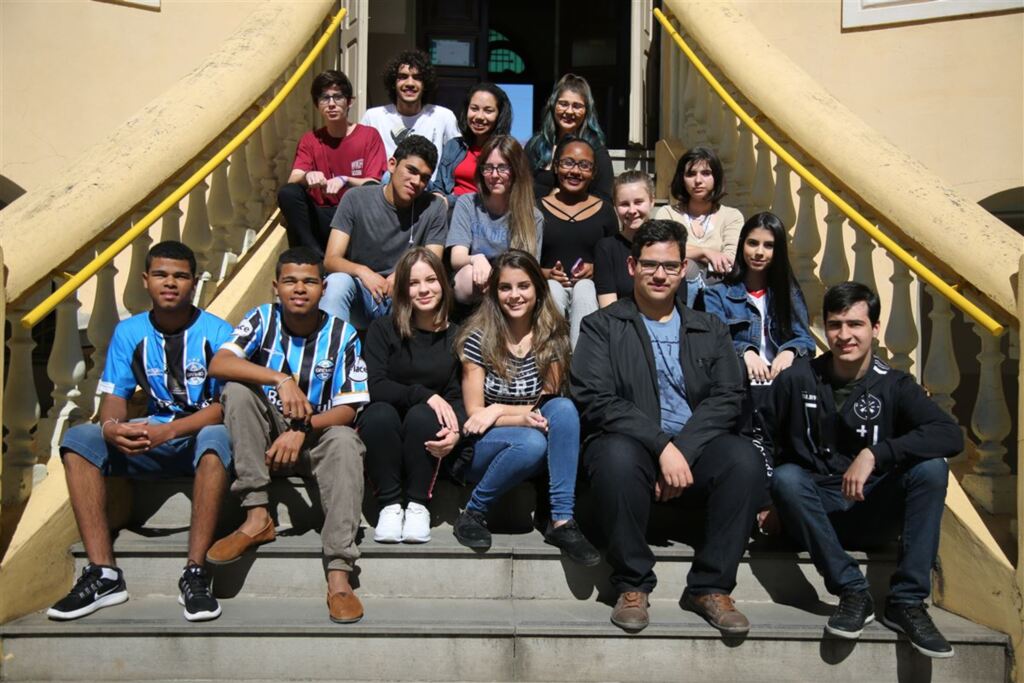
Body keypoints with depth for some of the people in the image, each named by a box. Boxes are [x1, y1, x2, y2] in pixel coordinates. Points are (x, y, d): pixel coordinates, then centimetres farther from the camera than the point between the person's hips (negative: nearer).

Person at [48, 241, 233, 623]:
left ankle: (195, 575, -34)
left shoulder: (216, 332, -8)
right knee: (78, 439, -18)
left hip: (202, 436, -4)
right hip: (152, 439, 4)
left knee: (216, 438, -38)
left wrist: (168, 430, -29)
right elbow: (114, 399, 0)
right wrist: (112, 428, -25)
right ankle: (103, 573, -22)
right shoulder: (129, 332, 4)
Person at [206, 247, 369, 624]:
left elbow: (348, 409, -11)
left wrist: (303, 429, -29)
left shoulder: (342, 334, -7)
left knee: (345, 443, -33)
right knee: (238, 390, -24)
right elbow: (218, 364, -22)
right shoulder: (262, 319, -4)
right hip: (268, 437, 1)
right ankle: (257, 517, -24)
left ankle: (338, 573, -39)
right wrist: (280, 380, -34)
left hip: (317, 437, -1)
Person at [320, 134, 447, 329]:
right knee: (338, 282, -32)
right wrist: (361, 271, -32)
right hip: (359, 294, 0)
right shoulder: (356, 199, -3)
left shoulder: (434, 207, -1)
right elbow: (331, 260, -9)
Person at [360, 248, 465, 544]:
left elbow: (457, 395, -4)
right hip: (383, 430, -1)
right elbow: (375, 387, -13)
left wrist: (455, 430, -25)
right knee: (380, 412, -32)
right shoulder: (383, 329, -1)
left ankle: (418, 504, -16)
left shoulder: (456, 336, 3)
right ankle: (390, 504, -19)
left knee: (422, 415, -31)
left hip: (427, 436, 1)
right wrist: (425, 394, -24)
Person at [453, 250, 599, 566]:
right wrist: (522, 418, -24)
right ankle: (472, 513, -11)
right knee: (532, 442, -34)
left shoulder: (552, 336, -1)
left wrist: (498, 410, -14)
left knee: (564, 408, -26)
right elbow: (474, 413, -8)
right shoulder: (478, 338, -8)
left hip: (535, 446, 3)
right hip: (484, 448, -3)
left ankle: (561, 521, -28)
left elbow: (547, 404, 0)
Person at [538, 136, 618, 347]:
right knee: (553, 289, -33)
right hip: (547, 284, 0)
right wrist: (545, 273, -11)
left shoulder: (604, 210, 15)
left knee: (584, 289, -33)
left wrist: (596, 269, -7)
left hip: (590, 285, 0)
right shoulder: (538, 209, 12)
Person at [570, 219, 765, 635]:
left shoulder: (710, 331, 18)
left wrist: (682, 450, -14)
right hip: (631, 445, -2)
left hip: (696, 448, 3)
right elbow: (595, 400, -6)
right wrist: (662, 447, -18)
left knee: (744, 458, -28)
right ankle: (633, 585, -16)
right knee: (618, 455, -36)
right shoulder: (602, 327, 9)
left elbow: (727, 399, 3)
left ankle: (710, 587, -13)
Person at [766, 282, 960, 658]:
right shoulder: (796, 381, -3)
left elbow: (951, 435, -20)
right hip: (816, 511, 0)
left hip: (873, 511, 1)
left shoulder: (894, 385, -4)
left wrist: (875, 453, -31)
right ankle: (853, 592, -24)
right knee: (786, 477, -31)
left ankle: (907, 602, -20)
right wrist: (770, 500, -9)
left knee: (931, 468, -24)